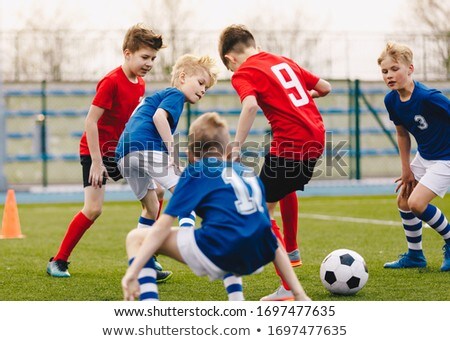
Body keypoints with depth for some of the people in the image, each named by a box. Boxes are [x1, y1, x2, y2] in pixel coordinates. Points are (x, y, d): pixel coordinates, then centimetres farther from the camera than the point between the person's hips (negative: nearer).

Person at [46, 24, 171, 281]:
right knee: (94, 209, -17)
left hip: (122, 151, 8)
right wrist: (96, 162, -24)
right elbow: (91, 121, -22)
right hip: (97, 151, -8)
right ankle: (58, 261, -2)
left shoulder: (141, 84, 3)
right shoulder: (111, 82, -21)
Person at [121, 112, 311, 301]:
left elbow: (163, 226, 3)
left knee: (136, 238, 10)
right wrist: (299, 294, 24)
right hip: (256, 259, 6)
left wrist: (133, 272, 1)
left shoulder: (196, 171, 13)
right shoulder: (249, 174, 26)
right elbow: (273, 242, 24)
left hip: (216, 252, -6)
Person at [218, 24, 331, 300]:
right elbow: (325, 87, 24)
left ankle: (288, 289, -9)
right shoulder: (285, 61, 19)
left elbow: (251, 105, -22)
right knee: (288, 187, 33)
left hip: (290, 143, -8)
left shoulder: (243, 73, -2)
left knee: (262, 208, -2)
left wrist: (236, 147, -20)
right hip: (316, 138, 8)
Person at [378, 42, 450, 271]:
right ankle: (415, 256, 27)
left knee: (416, 203, -17)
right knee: (403, 201, 10)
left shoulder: (428, 97, -30)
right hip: (423, 156, 8)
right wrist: (406, 169, 10)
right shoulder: (391, 100, -6)